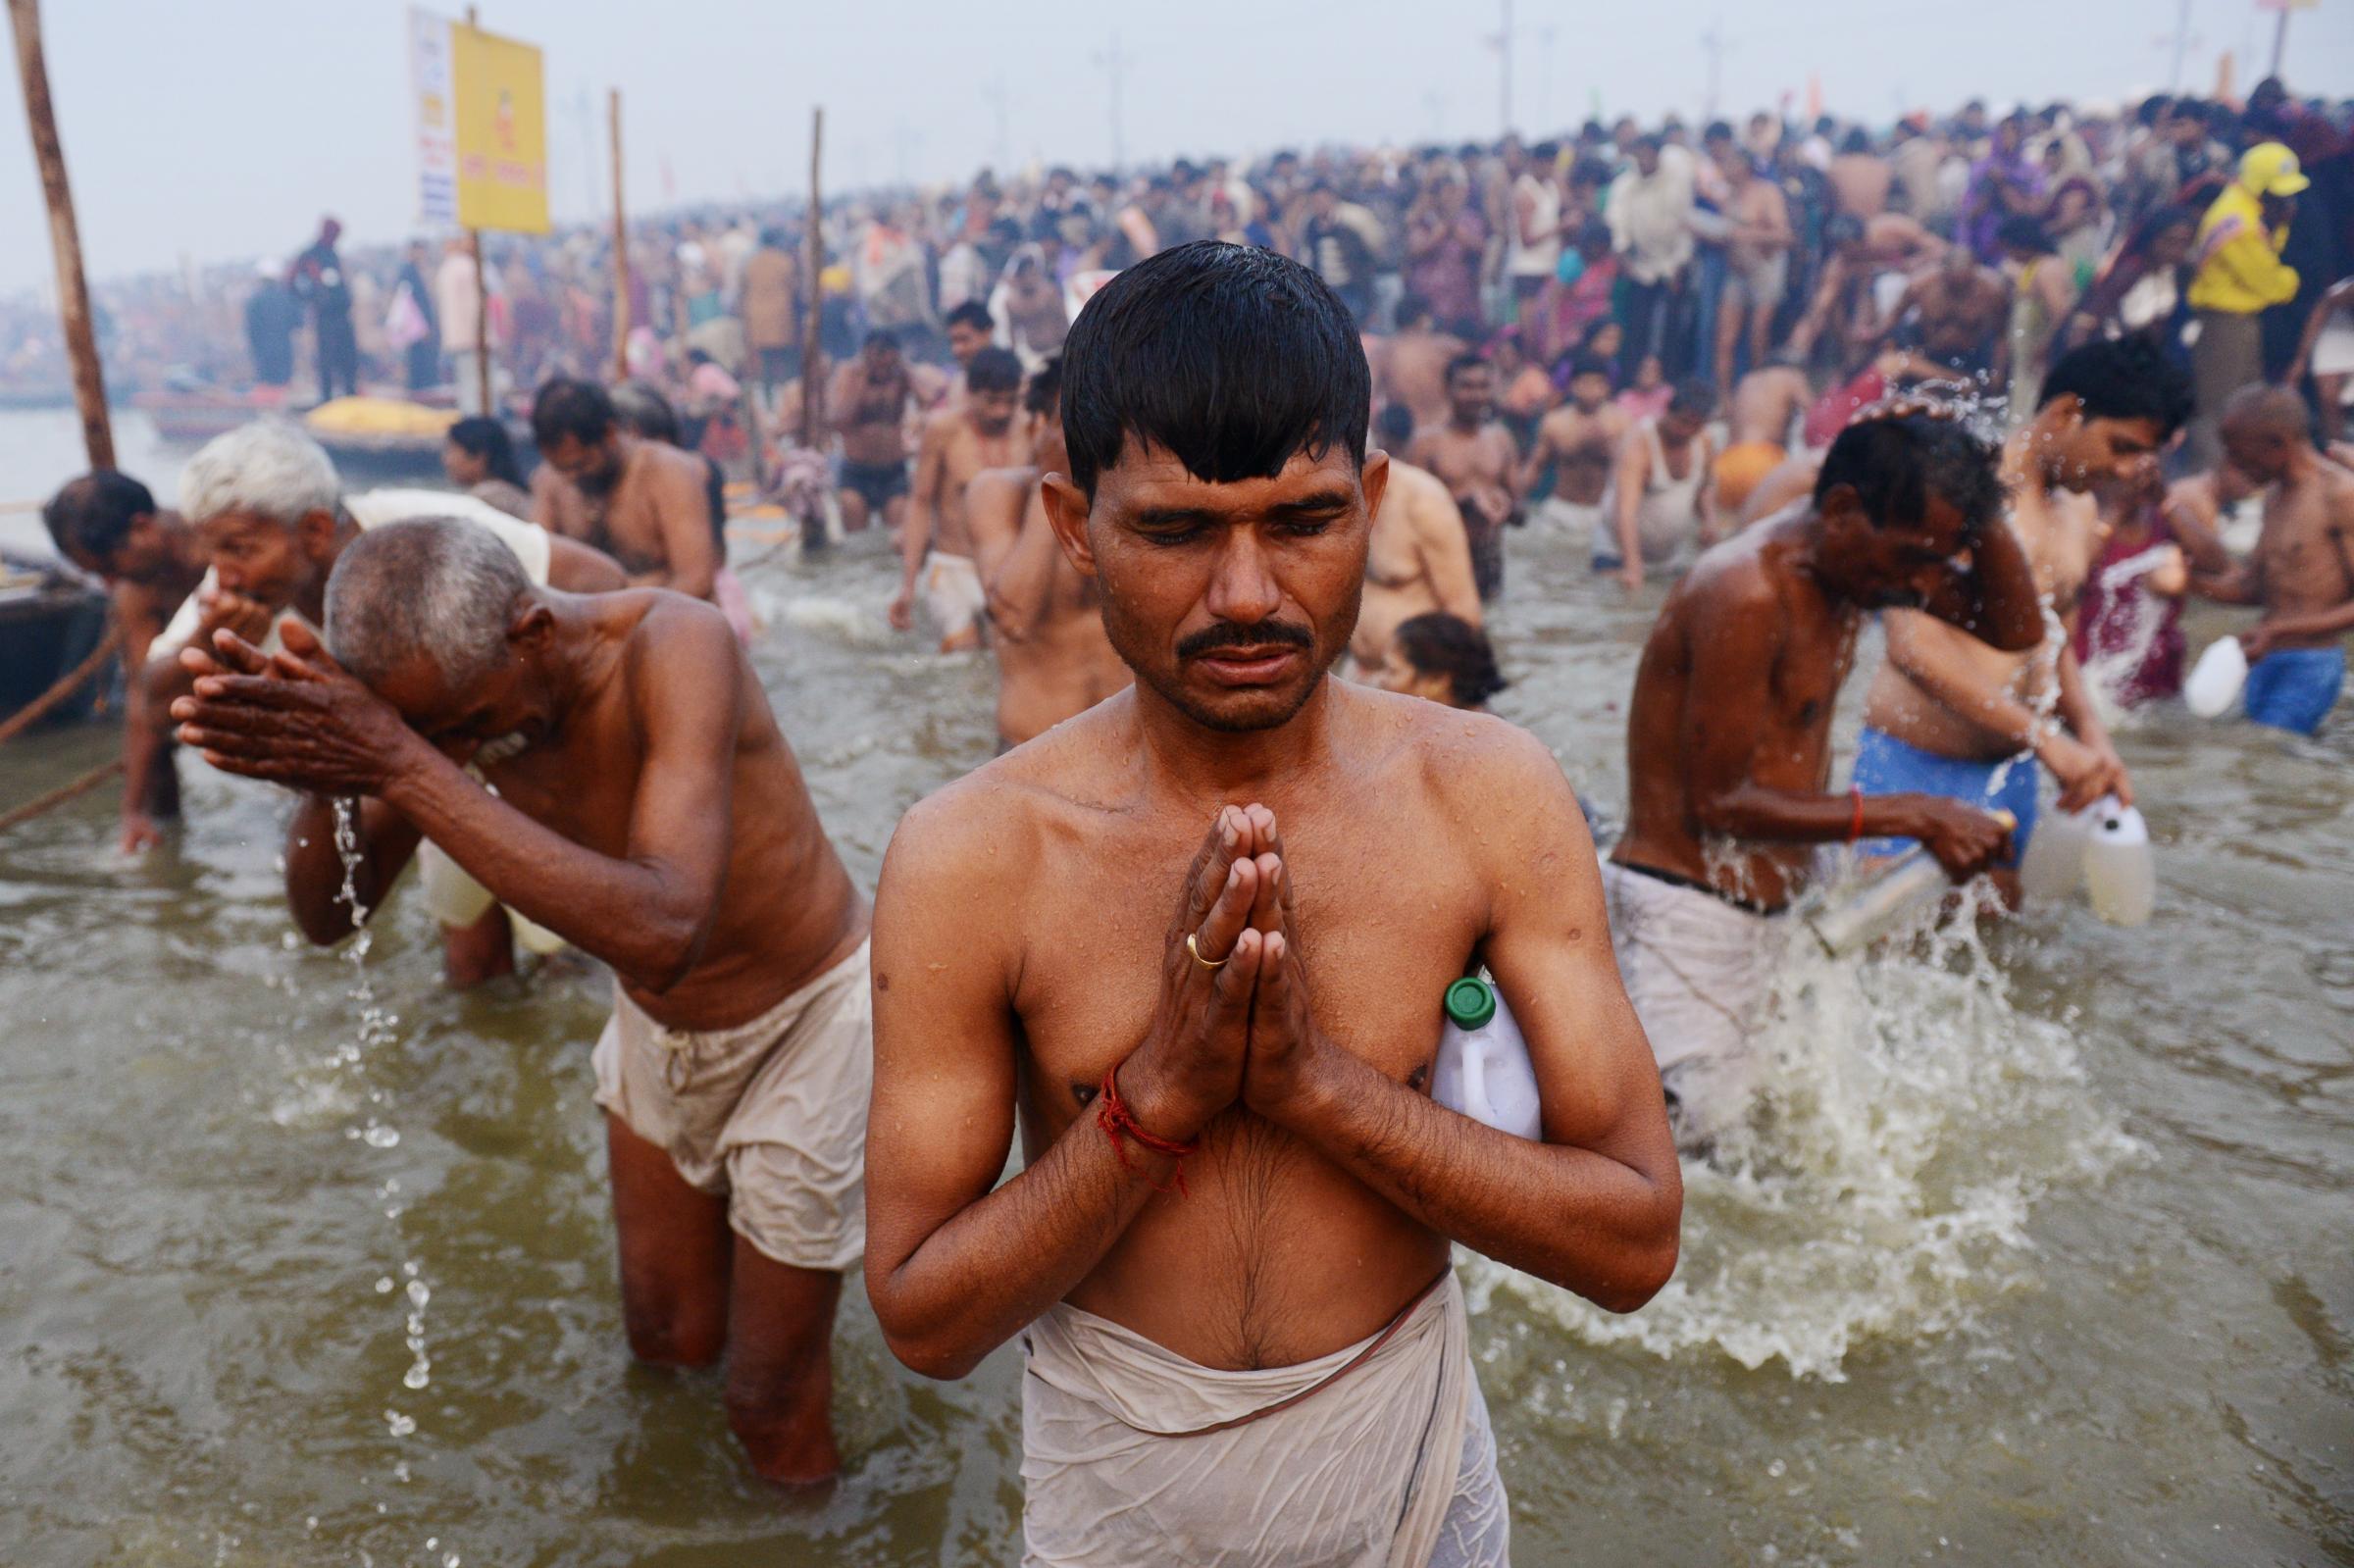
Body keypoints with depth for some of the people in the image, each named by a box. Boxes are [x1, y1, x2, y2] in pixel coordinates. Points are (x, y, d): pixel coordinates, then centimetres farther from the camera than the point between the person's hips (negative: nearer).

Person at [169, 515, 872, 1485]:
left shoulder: (674, 642, -33)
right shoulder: (451, 687, -14)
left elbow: (662, 932, -47)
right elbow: (330, 916, -8)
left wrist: (406, 769, -48)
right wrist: (319, 783, -29)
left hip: (803, 1021, -5)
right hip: (654, 1024, 6)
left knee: (772, 1409, 8)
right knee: (667, 1342, 20)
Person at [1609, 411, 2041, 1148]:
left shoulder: (1847, 554, 6)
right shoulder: (1748, 595, -21)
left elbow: (2016, 629, 12)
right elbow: (1723, 802, -19)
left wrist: (1979, 514, -4)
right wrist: (1916, 816, -18)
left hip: (1757, 917, 9)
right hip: (1686, 914, -9)